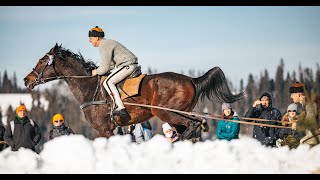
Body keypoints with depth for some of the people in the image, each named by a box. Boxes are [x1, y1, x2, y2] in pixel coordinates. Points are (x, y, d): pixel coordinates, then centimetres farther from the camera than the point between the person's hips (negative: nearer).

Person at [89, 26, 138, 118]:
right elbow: (111, 64, 26)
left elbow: (104, 68, -17)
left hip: (128, 65, -11)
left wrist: (96, 72, 2)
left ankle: (120, 108, -22)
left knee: (108, 82, -15)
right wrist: (99, 70, 14)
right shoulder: (107, 43, 19)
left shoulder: (104, 46, -14)